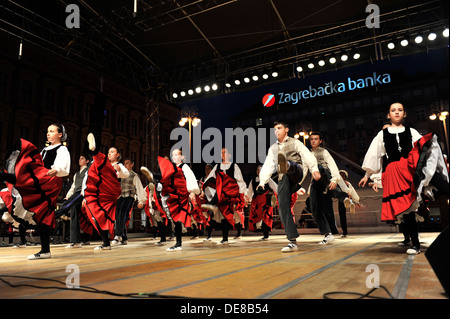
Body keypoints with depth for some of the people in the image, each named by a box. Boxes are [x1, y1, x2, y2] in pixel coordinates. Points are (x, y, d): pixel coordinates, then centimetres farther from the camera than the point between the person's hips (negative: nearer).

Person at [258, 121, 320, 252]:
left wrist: (314, 169, -18)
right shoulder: (273, 148, 27)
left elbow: (307, 155, 0)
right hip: (283, 179, 3)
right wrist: (262, 182, 5)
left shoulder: (295, 142, 14)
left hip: (296, 173, -3)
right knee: (283, 208, -12)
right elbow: (268, 166, 20)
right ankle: (292, 242, -10)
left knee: (291, 166, -38)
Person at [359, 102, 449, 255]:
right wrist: (368, 175, 17)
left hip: (410, 167, 1)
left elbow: (421, 148, 2)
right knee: (405, 207, -2)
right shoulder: (382, 134, 16)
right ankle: (415, 244, 5)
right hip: (393, 172, 0)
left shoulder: (411, 132, 16)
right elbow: (373, 155, 17)